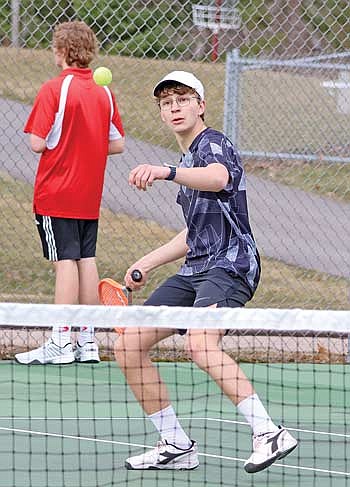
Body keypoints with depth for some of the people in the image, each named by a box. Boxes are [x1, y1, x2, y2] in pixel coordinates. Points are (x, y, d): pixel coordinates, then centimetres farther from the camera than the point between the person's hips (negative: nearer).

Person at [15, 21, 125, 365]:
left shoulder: (54, 90, -13)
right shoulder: (104, 92, 6)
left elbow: (38, 143, -16)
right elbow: (117, 144, 10)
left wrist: (57, 141, 5)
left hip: (56, 194, -6)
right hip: (90, 194, 6)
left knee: (65, 262, -7)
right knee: (86, 260, 9)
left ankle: (60, 343, -6)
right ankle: (87, 342, 11)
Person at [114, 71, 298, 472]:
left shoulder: (212, 144, -6)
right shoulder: (187, 159, 23)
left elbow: (219, 178, -33)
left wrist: (165, 172, -49)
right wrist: (146, 263, 30)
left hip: (229, 263, -10)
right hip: (195, 270, 10)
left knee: (200, 345, -34)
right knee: (128, 347, 3)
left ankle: (269, 433, -33)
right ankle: (176, 446, 9)